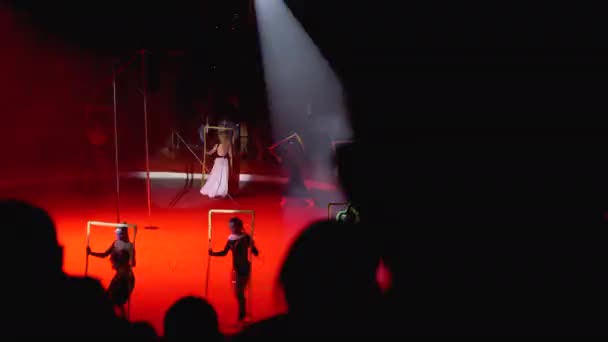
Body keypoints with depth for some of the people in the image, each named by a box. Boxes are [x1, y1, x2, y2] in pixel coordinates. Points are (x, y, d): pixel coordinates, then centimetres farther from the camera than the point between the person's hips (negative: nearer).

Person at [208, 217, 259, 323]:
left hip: (244, 268, -7)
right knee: (238, 293, 14)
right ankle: (243, 314, 29)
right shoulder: (231, 238, 4)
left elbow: (256, 253, -16)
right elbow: (224, 252, 10)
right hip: (236, 268, 7)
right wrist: (213, 253, -4)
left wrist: (252, 246, -35)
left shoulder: (246, 238, -14)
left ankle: (241, 316, -1)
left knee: (239, 292, -9)